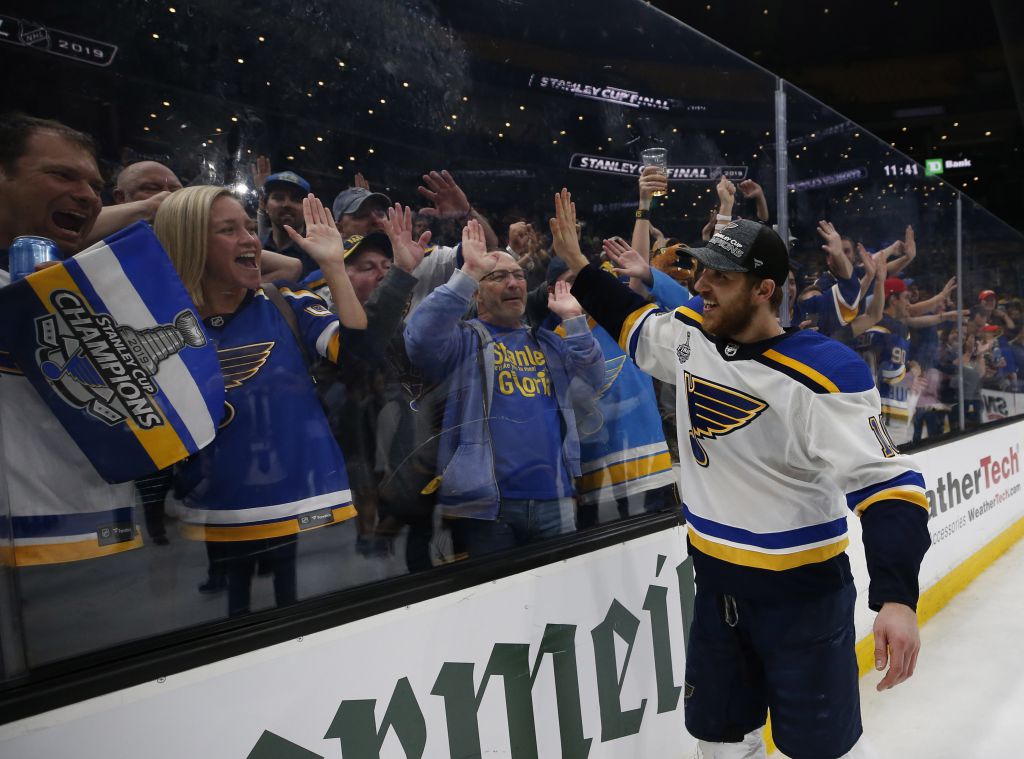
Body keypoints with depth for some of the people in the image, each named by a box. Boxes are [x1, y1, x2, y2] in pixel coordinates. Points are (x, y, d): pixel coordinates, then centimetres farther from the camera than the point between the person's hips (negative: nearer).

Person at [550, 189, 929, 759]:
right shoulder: (690, 335, -4)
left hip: (802, 591, -6)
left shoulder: (823, 374, -22)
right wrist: (578, 265, 16)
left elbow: (886, 483, -23)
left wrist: (896, 596, -34)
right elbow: (637, 323, 17)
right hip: (717, 583, 6)